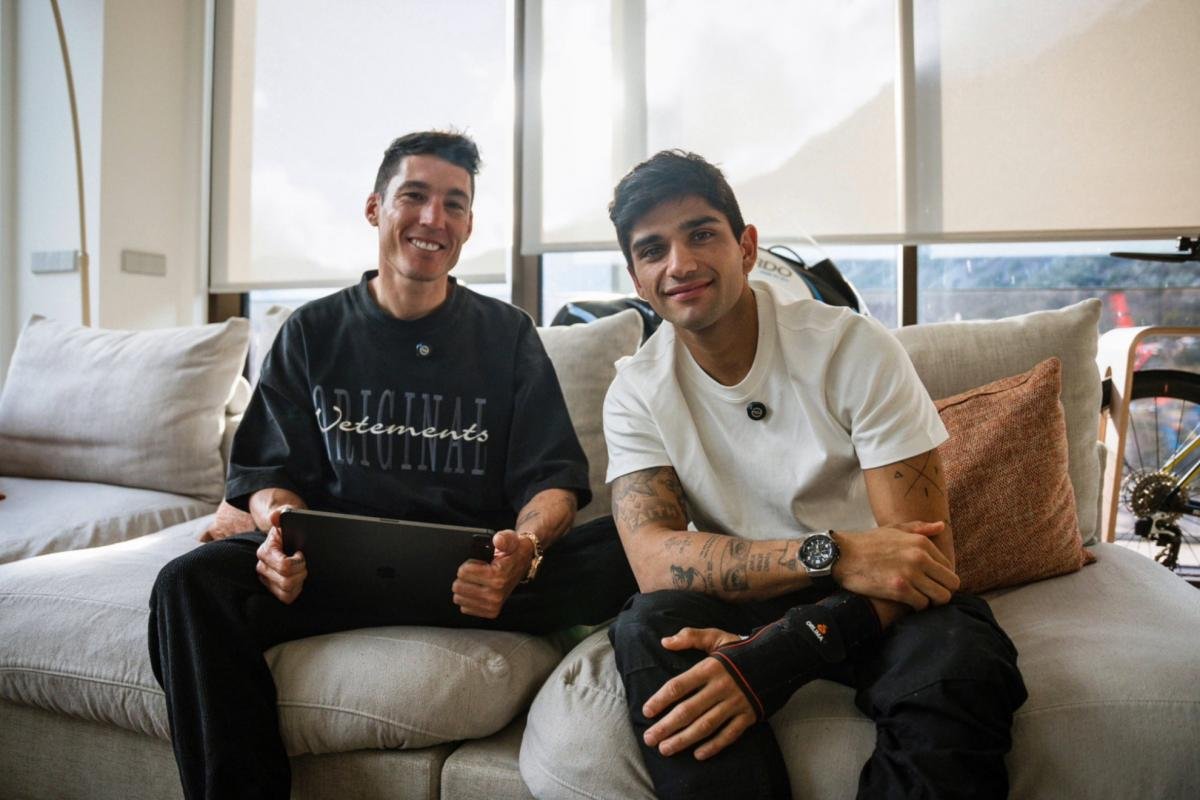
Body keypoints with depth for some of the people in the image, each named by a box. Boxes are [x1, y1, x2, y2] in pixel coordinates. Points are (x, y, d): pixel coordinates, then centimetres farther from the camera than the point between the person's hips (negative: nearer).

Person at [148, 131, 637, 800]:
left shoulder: (508, 334, 9)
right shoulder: (313, 333, 12)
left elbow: (552, 477, 1)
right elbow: (269, 472, 8)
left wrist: (525, 547, -23)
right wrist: (280, 524, -17)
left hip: (477, 568, 0)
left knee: (623, 550, -27)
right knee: (192, 583, -27)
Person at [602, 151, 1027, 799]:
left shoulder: (854, 350, -12)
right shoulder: (636, 393, -5)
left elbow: (926, 550, -17)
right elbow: (653, 558, -18)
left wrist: (776, 655, -32)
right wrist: (831, 553, -31)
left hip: (874, 602, -1)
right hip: (745, 600, 1)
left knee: (958, 666, -33)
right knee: (648, 628, -30)